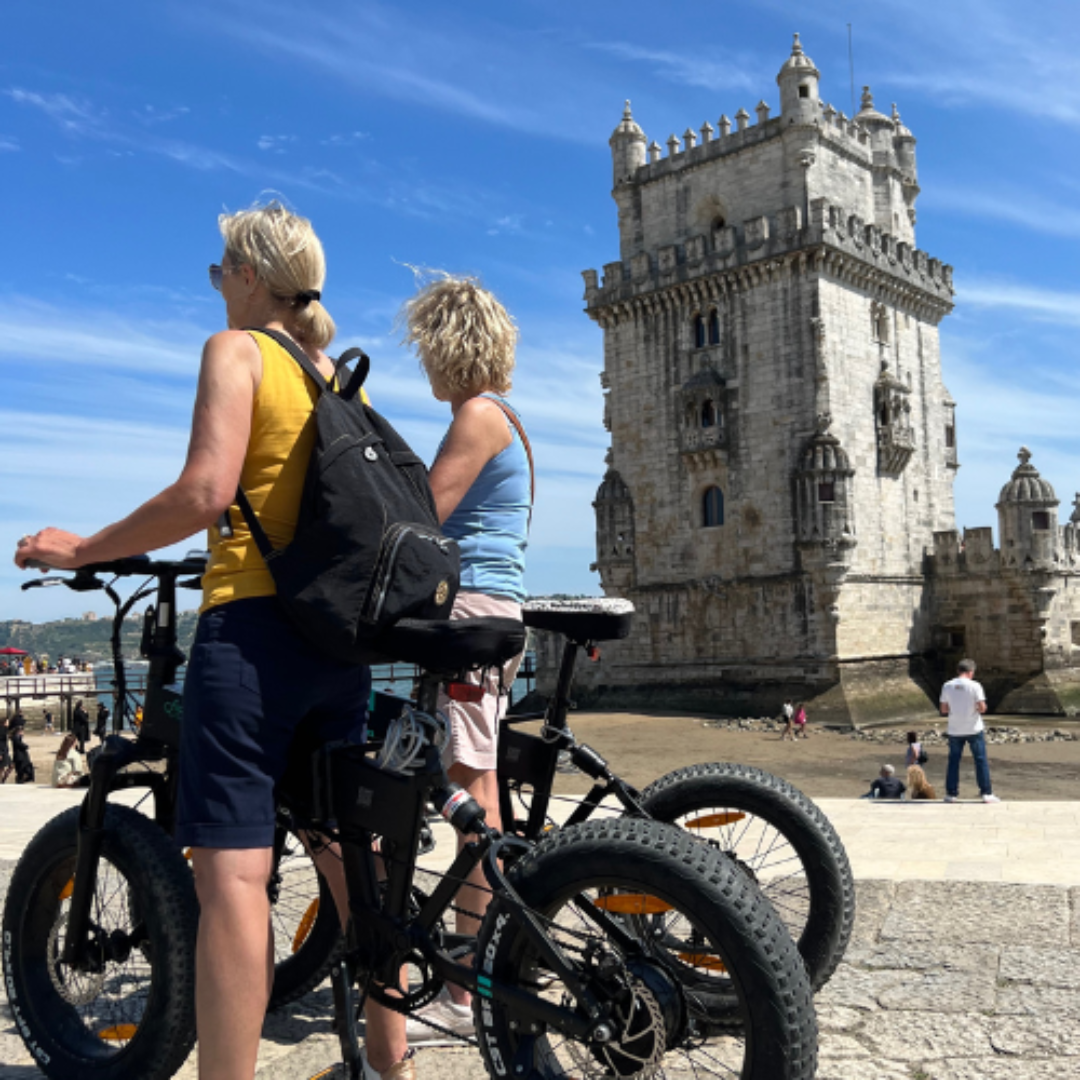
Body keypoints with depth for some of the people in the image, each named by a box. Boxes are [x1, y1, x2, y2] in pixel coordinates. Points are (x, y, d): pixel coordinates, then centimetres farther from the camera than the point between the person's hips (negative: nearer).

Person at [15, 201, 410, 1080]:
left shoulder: (236, 351, -3)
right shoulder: (341, 374, 16)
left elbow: (205, 492, -17)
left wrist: (82, 549, -6)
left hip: (253, 625, -7)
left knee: (232, 873, -6)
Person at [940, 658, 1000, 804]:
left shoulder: (947, 686, -1)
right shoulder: (974, 686, -10)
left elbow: (944, 710, 2)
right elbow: (982, 708, -12)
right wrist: (978, 708, 9)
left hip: (955, 730, 3)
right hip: (974, 729, -2)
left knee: (953, 761, 10)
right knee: (981, 760, 6)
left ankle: (951, 793, 11)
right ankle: (986, 793, 6)